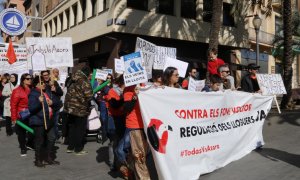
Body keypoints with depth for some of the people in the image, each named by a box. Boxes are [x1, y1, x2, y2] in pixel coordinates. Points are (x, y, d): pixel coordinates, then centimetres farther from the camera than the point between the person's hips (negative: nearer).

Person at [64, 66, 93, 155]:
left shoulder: (73, 80, 7)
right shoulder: (85, 82, -17)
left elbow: (69, 93, 13)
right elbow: (89, 96, -24)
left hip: (70, 107, 7)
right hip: (80, 109, -7)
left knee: (72, 127, 18)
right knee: (80, 129, 5)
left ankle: (70, 147, 27)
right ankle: (78, 149, 12)